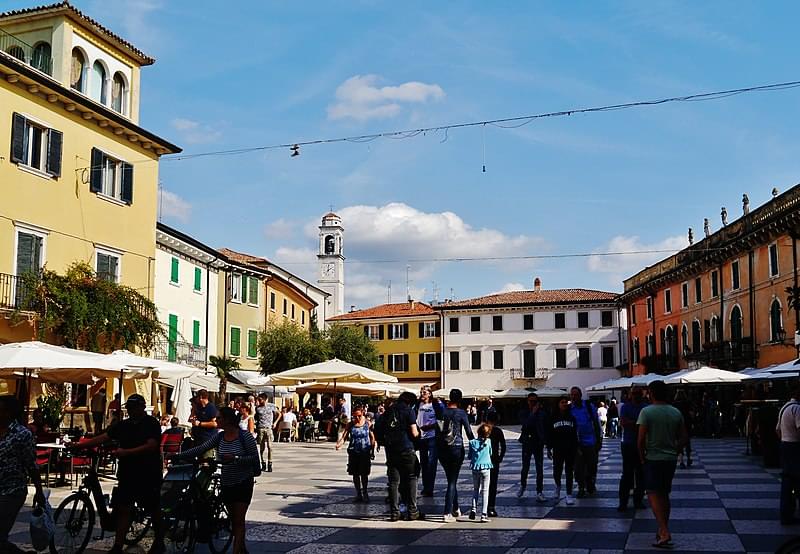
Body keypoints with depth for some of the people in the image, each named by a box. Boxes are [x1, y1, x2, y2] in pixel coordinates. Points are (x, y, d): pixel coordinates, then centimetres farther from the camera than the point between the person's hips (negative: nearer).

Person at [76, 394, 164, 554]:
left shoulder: (151, 424, -8)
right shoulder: (124, 425, 8)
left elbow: (151, 446, -20)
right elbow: (102, 438, 3)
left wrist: (126, 452, -26)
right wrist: (79, 445, -8)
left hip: (148, 474, -5)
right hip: (127, 473, 5)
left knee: (154, 510, 7)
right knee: (122, 508, 1)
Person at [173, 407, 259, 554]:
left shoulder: (245, 436, -13)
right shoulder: (219, 437, 2)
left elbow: (255, 459, -13)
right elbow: (200, 449, -3)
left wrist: (235, 458, -24)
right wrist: (177, 455, -10)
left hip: (243, 483, -5)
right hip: (227, 484, 5)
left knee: (239, 520, -7)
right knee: (233, 519, 11)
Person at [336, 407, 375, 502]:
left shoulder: (367, 423, 1)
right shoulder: (350, 425, 2)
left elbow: (372, 438, 7)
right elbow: (344, 437, -4)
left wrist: (372, 451, 4)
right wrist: (339, 444, -25)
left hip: (365, 452, -2)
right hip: (354, 452, 2)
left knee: (364, 474, -2)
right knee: (355, 474, 6)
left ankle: (365, 493, 14)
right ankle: (358, 494, 18)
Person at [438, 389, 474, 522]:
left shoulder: (442, 411, 1)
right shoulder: (461, 413, -6)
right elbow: (469, 432, -3)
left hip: (442, 449, 3)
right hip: (457, 448, -3)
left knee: (451, 480, 19)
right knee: (452, 481, 2)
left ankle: (456, 509, 29)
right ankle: (447, 513, -4)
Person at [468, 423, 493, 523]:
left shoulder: (472, 442, 1)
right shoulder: (488, 441, -2)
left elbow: (469, 456, 7)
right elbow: (490, 453, 12)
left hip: (475, 468, 2)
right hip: (485, 468, -2)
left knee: (475, 489, 19)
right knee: (485, 491, 2)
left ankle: (473, 510, 8)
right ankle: (484, 515, -2)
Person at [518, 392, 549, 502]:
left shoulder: (542, 413, 2)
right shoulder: (523, 413, 1)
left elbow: (547, 429, 4)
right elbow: (526, 424, -18)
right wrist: (533, 413, -15)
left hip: (539, 444, 0)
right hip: (527, 443, 0)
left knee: (540, 469, -1)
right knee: (525, 467, 8)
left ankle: (539, 493, 4)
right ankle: (522, 486, 34)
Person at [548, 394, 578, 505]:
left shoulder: (572, 418, 6)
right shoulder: (554, 418, 4)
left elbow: (575, 435, 6)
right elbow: (550, 435, 4)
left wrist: (576, 449, 2)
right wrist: (549, 448, 0)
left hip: (570, 450, 0)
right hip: (557, 450, 0)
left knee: (569, 472, 2)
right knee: (557, 472, -1)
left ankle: (569, 496, 8)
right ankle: (558, 486, 32)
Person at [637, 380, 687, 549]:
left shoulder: (646, 411, -12)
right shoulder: (676, 412, 4)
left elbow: (641, 438, -15)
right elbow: (683, 438, 7)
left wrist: (642, 457, -2)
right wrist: (675, 452, 17)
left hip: (653, 459, -6)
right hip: (671, 459, 6)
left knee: (653, 494, -4)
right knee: (664, 494, 16)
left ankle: (664, 532, -16)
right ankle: (664, 531, 22)